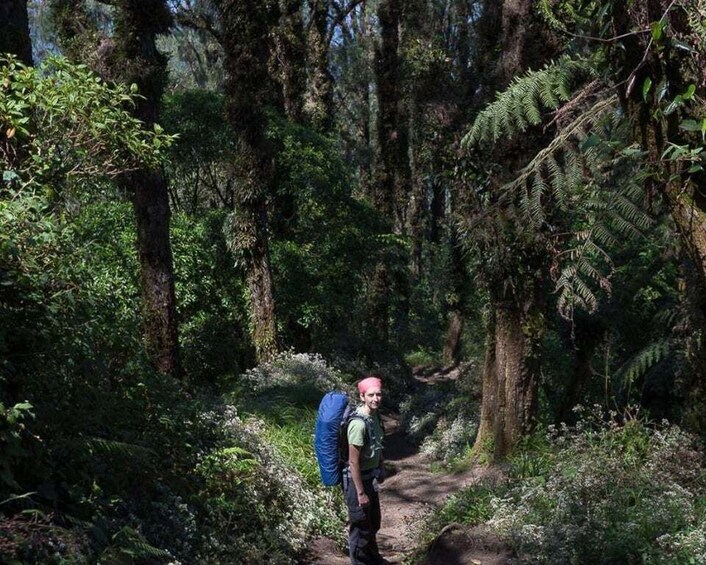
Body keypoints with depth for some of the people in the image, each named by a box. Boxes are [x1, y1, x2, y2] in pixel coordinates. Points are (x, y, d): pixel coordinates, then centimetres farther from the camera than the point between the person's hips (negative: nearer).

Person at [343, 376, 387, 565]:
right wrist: (360, 493, -22)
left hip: (370, 477, 9)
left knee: (374, 522, 26)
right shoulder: (359, 423, -29)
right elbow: (353, 462, -25)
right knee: (360, 526, 7)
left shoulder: (375, 415, -2)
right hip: (357, 479, -9)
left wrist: (380, 470, 21)